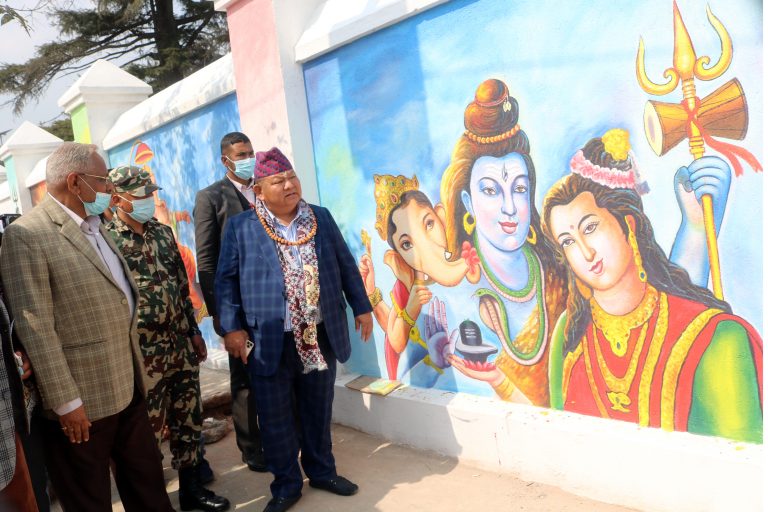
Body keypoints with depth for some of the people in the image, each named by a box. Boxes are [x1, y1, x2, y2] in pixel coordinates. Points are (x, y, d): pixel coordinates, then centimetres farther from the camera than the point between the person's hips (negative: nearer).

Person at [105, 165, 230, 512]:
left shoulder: (163, 231, 9)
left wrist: (194, 331, 14)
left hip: (180, 344, 6)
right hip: (143, 352, -6)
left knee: (188, 418, 14)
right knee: (147, 428, 6)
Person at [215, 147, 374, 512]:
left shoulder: (321, 218, 6)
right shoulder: (240, 228, -2)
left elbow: (346, 266, 12)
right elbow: (226, 280, -1)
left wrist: (362, 307, 11)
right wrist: (231, 327, -7)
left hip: (320, 336, 3)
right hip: (269, 342, -2)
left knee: (318, 410, 16)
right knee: (275, 418, 7)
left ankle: (321, 471, 35)